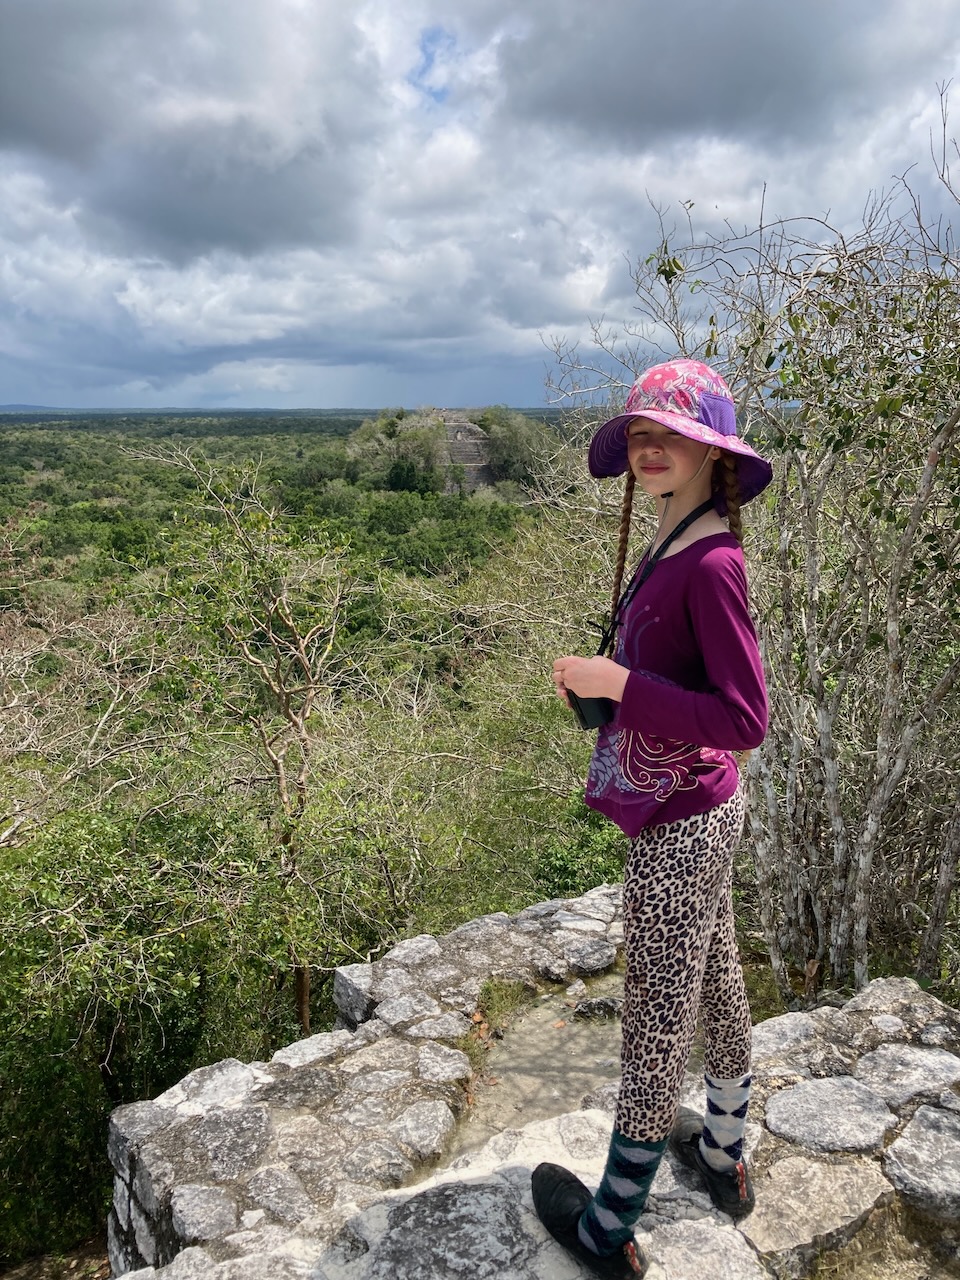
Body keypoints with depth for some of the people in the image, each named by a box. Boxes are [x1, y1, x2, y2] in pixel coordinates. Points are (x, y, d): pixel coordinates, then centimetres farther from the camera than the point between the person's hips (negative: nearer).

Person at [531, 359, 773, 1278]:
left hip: (679, 830, -9)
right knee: (715, 986, 25)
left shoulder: (710, 563, -23)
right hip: (696, 816, 9)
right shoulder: (672, 549, 4)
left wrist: (619, 683, -24)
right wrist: (599, 679, 5)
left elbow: (745, 719, -24)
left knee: (657, 1020, 7)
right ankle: (723, 1155, 49)